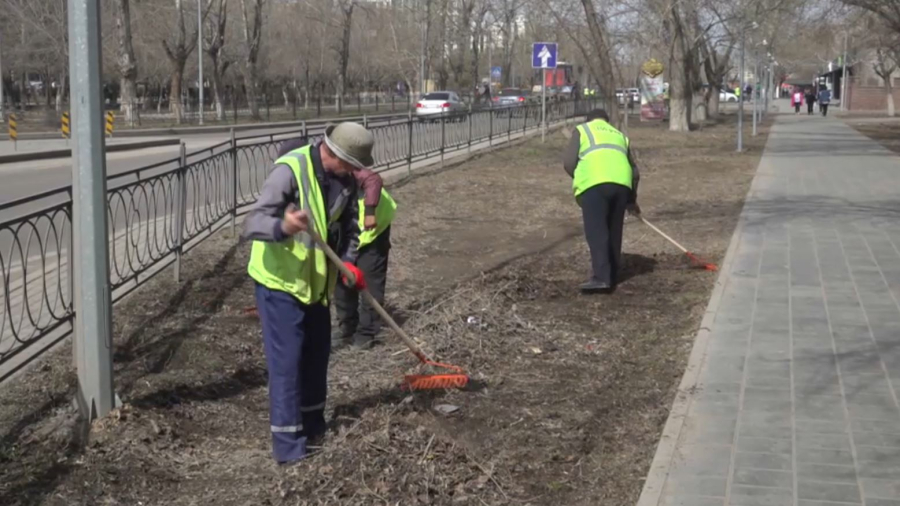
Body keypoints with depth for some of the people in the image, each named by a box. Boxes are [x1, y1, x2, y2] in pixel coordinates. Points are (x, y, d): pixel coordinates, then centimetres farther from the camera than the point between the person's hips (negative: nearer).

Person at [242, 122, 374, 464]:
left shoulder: (344, 179, -4)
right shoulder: (290, 171, -26)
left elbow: (349, 225, 10)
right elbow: (252, 224, -31)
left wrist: (348, 261, -8)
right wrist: (282, 226, -52)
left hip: (315, 280, 7)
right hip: (280, 281, -7)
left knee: (317, 353, 16)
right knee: (286, 360, -6)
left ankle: (312, 425, 33)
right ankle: (287, 443, 1)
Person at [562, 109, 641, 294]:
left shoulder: (582, 130, 21)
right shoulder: (619, 135, 33)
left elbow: (568, 163, 6)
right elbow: (635, 173, 31)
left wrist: (581, 179, 25)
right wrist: (632, 200, 43)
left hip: (594, 183, -4)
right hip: (621, 183, 4)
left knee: (596, 231, -9)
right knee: (614, 232, 14)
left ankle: (601, 277, -20)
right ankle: (612, 277, 20)